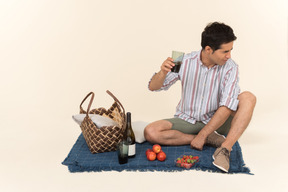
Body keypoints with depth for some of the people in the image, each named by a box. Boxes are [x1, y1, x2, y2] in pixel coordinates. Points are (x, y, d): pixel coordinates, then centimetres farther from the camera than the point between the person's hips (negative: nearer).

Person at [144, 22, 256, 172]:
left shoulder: (230, 67, -14)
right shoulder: (186, 62, -12)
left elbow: (227, 106, -22)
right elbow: (153, 87, -7)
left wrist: (202, 135, -26)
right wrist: (163, 73, -30)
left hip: (216, 122, -1)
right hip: (187, 121, 1)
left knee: (248, 98, -23)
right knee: (150, 132, -24)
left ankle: (225, 149, -34)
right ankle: (209, 139, -18)